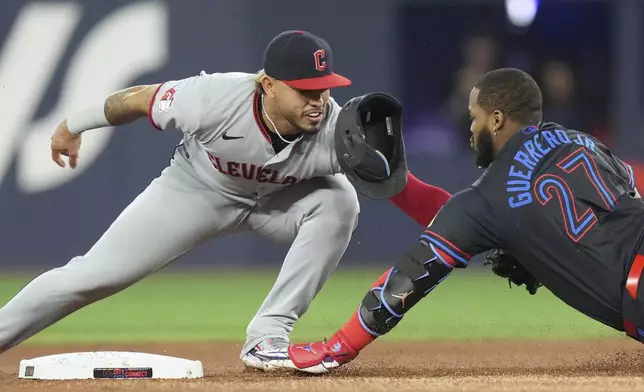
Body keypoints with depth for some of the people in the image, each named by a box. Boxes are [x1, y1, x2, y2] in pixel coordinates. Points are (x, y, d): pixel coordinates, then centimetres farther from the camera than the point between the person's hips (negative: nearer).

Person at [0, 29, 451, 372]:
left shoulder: (336, 130, -33)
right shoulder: (217, 98, -36)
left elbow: (400, 187, -36)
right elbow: (138, 99, -19)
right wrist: (73, 126, -4)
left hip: (278, 198, 2)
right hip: (197, 187, -2)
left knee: (338, 201, -27)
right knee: (93, 275, -7)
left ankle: (267, 337, -19)